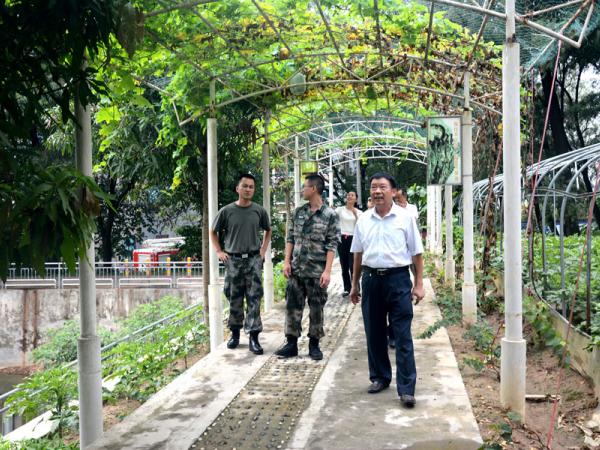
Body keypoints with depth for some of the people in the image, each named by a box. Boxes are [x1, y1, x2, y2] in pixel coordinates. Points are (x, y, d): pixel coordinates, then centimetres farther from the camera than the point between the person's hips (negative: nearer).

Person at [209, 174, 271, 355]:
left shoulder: (259, 211, 1)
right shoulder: (226, 211, -3)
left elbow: (268, 230, 18)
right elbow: (213, 232, 10)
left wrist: (263, 250, 9)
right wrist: (219, 252, 2)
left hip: (253, 260, 0)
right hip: (233, 260, 0)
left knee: (254, 299, -2)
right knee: (234, 299, 9)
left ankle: (253, 337, 2)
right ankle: (235, 333, 24)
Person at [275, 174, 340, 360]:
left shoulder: (330, 215, -6)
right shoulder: (298, 212, 7)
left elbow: (332, 245, -8)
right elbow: (291, 238, 11)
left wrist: (327, 271, -14)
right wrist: (286, 261, 2)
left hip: (317, 271, -4)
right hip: (296, 269, 4)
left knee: (316, 309, 6)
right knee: (292, 306, 6)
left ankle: (314, 344, 19)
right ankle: (291, 343, 16)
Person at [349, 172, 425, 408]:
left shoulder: (405, 218, -2)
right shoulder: (363, 220, 8)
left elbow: (416, 253, 1)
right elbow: (358, 254, 15)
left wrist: (419, 284, -3)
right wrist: (355, 284, 15)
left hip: (398, 278, -4)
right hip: (371, 278, 4)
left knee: (403, 336, -3)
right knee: (374, 333, 12)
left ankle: (406, 389, 1)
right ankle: (379, 377, 28)